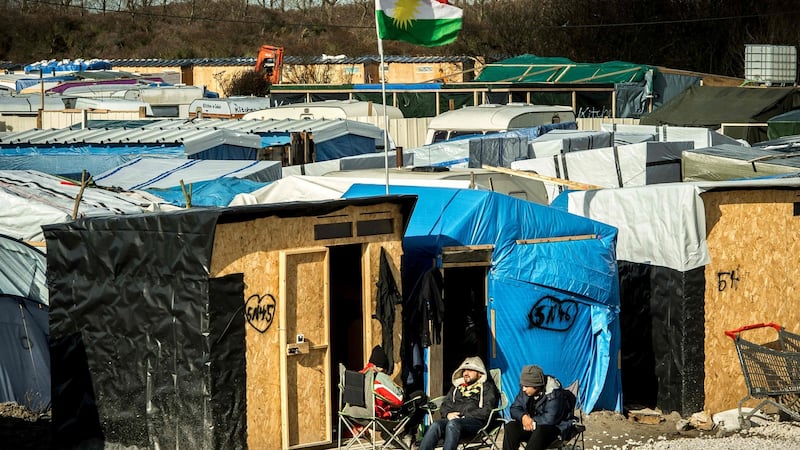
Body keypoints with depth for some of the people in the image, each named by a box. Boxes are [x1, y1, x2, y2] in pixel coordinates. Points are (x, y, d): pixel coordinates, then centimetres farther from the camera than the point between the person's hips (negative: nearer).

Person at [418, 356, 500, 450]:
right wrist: (448, 414, 1)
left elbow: (487, 410, 1)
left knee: (452, 424, -38)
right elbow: (444, 405, 26)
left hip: (475, 421, -4)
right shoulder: (456, 388, 31)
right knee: (435, 426, -30)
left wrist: (465, 416, -9)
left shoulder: (487, 387, 16)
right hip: (452, 419, 4)